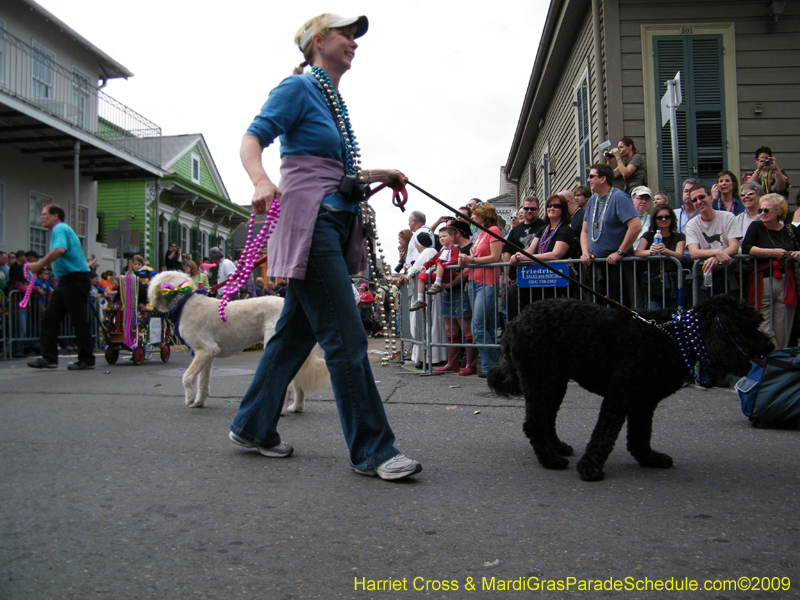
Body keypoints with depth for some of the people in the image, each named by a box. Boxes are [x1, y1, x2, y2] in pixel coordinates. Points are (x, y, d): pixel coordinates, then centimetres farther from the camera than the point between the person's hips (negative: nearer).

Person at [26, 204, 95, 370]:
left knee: (79, 320, -5)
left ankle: (87, 360, 2)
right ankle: (49, 358, 9)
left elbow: (60, 250, -29)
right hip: (66, 280, 10)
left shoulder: (60, 229, -9)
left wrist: (40, 265, -23)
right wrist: (40, 264, 16)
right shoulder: (60, 230, 22)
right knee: (49, 318, 7)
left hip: (75, 279, -10)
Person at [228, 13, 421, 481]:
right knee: (346, 338, -11)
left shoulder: (335, 100, 22)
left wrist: (378, 176, 19)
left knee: (297, 332, 12)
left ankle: (253, 426, 24)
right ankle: (373, 450, -5)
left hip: (336, 226, 9)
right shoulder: (298, 88, -3)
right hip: (309, 223, -9)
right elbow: (252, 139, -12)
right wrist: (262, 181, -30)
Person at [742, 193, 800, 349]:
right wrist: (773, 252, -15)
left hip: (787, 283, 2)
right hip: (763, 282, -1)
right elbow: (745, 248, -8)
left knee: (782, 331, 1)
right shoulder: (756, 227, 8)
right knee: (764, 331, -7)